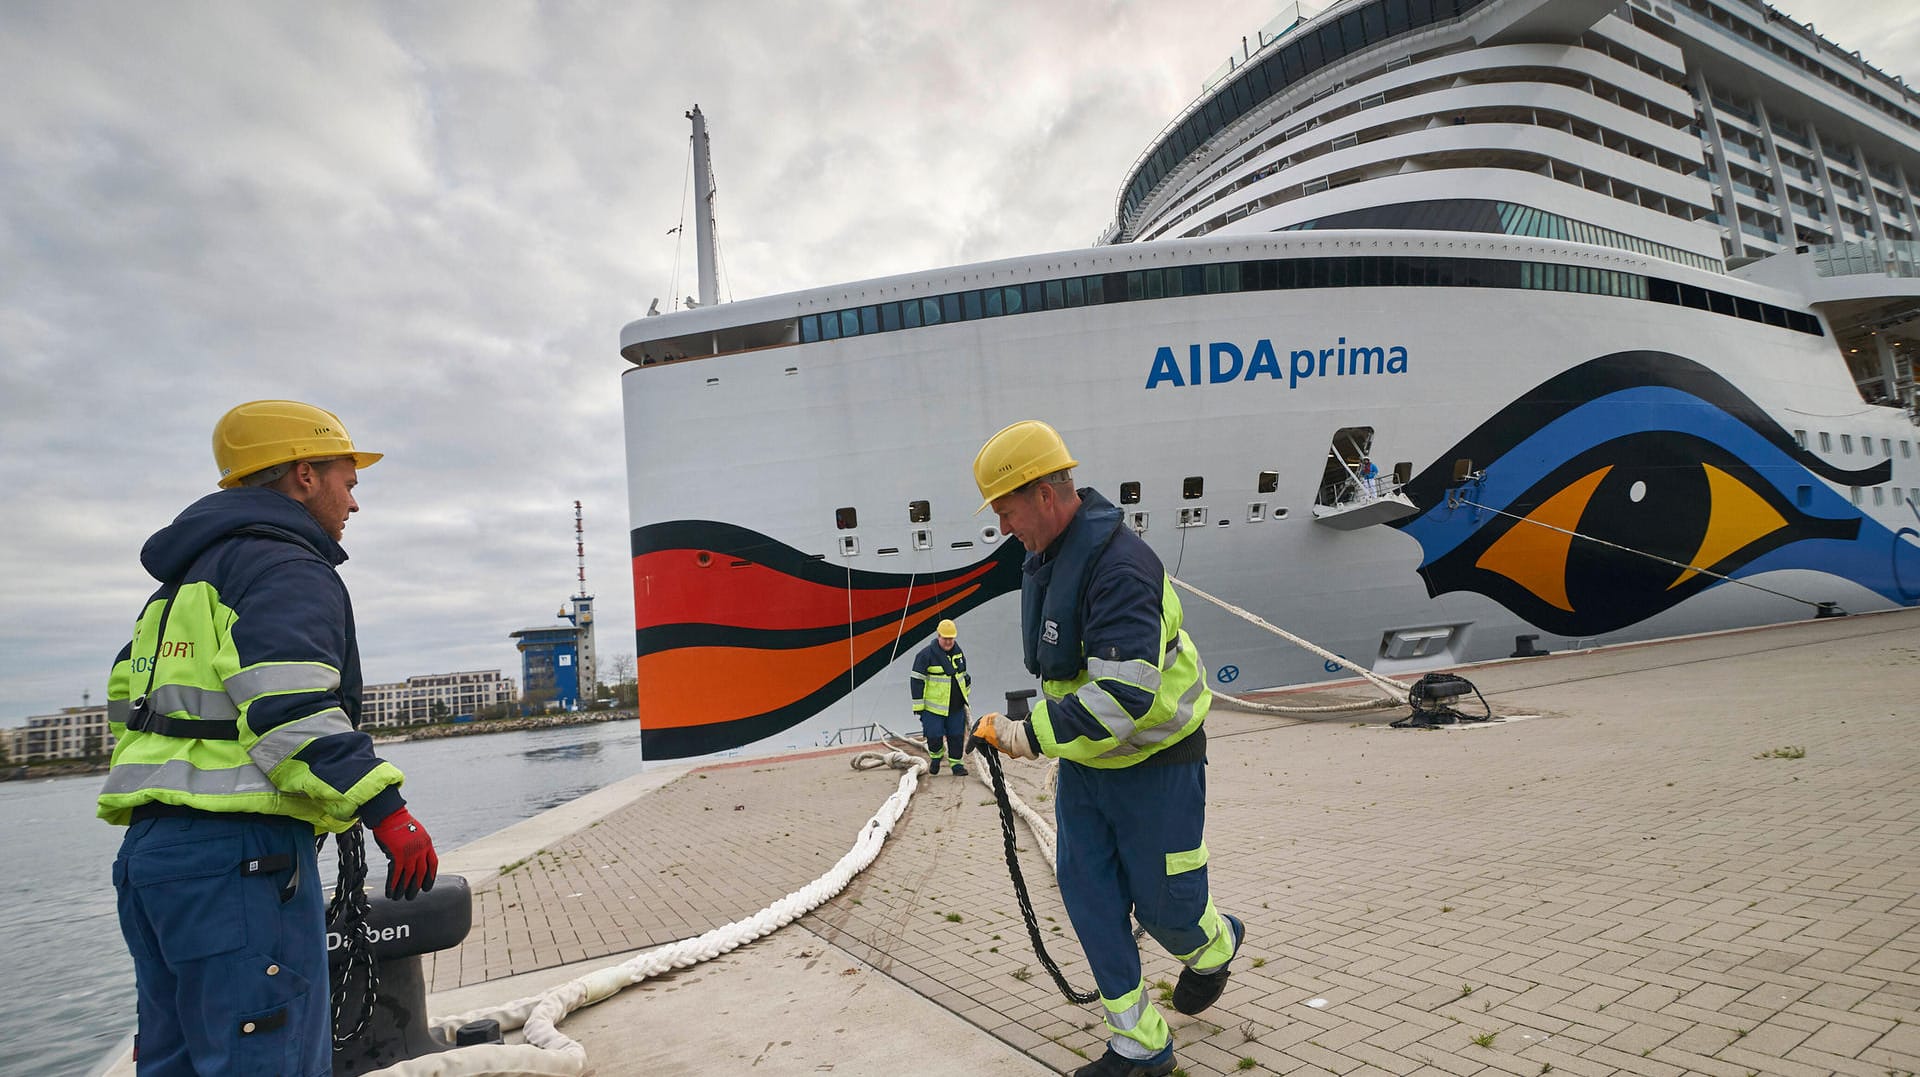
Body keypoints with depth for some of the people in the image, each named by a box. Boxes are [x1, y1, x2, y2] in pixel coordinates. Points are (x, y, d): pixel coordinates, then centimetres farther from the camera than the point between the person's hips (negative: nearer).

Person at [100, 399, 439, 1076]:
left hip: (148, 844, 10)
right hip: (238, 850, -10)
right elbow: (291, 709, -23)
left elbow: (129, 699, 25)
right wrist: (386, 810, -24)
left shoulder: (186, 578, 23)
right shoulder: (287, 566, -9)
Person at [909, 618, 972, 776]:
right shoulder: (926, 654, -11)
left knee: (956, 735, 6)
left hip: (956, 706, 5)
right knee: (934, 736, -4)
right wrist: (918, 706, -11)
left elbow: (964, 675, 24)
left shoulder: (958, 652, 8)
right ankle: (936, 756, 25)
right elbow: (917, 680, -10)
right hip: (933, 705, -5)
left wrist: (966, 694, 28)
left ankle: (956, 763, 21)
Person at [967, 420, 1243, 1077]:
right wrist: (1035, 726, 14)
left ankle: (1215, 946, 45)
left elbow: (1125, 696, -36)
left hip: (1154, 764, -8)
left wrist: (1032, 736, -28)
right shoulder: (1046, 556, 2)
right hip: (1084, 762, 8)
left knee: (1162, 905, 8)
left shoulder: (1118, 566, -29)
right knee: (1087, 894, 9)